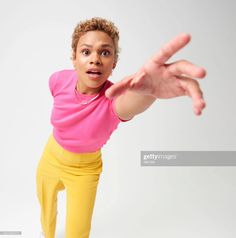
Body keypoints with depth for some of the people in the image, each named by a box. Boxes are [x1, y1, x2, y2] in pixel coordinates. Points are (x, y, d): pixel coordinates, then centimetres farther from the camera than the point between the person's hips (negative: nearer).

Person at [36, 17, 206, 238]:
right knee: (47, 210, 27)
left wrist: (147, 90, -84)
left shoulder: (114, 98, -36)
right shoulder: (58, 80, -23)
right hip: (51, 158, 4)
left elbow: (130, 102, -63)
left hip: (84, 170, -3)